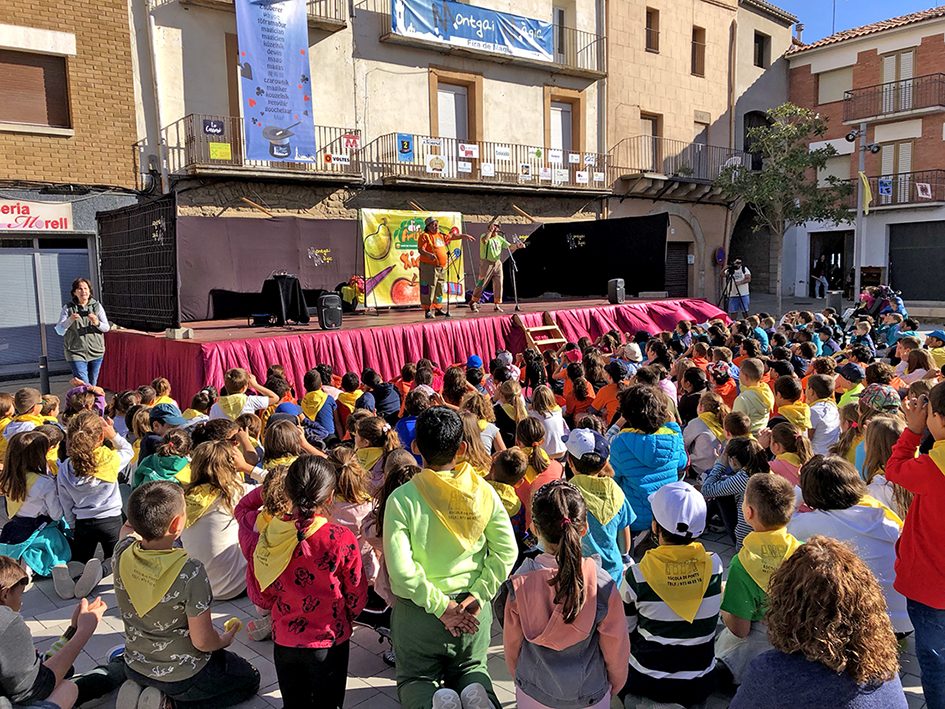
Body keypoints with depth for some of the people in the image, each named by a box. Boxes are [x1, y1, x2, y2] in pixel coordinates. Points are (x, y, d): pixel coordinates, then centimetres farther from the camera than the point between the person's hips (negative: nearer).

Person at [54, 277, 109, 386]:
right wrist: (70, 320, -26)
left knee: (93, 385, 12)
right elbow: (59, 331, -7)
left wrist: (97, 323, -21)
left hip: (96, 352, 2)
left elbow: (106, 328, 1)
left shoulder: (97, 306, 6)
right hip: (76, 353, -2)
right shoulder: (68, 308, 0)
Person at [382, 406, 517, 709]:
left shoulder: (401, 499, -17)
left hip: (418, 613, -2)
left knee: (415, 678, 22)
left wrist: (440, 606, -15)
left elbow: (400, 568, -22)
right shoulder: (484, 491, -9)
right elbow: (506, 551, -10)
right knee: (471, 669, 26)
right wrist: (479, 594, -8)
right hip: (474, 611, 2)